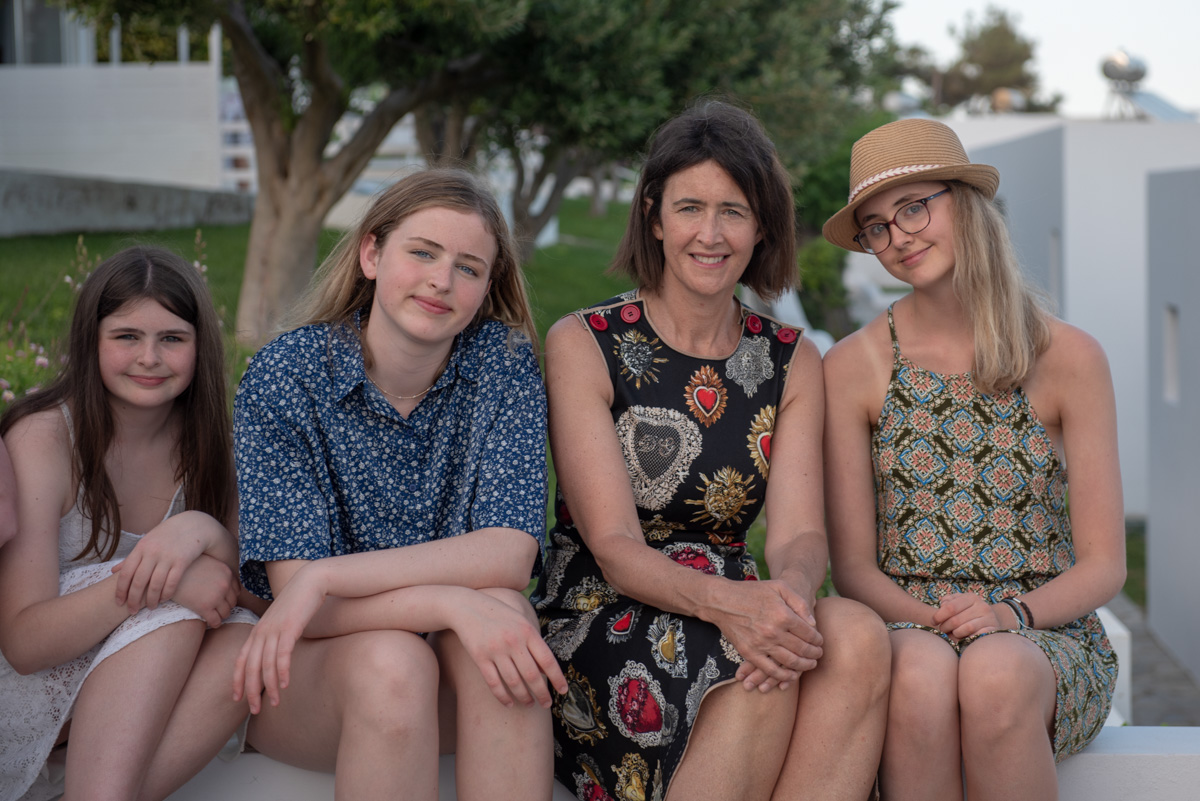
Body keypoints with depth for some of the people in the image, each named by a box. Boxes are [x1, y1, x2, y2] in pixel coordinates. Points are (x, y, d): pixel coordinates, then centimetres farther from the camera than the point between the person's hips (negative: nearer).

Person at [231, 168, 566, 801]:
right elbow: (295, 592, -18)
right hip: (305, 677, -1)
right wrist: (453, 604, -34)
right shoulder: (284, 376, -11)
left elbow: (510, 555, -16)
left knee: (502, 609, -30)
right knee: (391, 660, -34)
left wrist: (326, 577, -26)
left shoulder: (502, 362, -5)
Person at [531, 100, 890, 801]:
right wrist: (723, 600, -32)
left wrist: (791, 591, -29)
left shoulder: (793, 361, 9)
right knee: (757, 671, -34)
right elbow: (614, 545, -12)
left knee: (857, 637, -29)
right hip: (597, 624, -4)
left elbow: (799, 532, -3)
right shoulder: (583, 346, -3)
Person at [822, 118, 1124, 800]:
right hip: (904, 628, 0)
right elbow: (854, 566, 2)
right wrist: (931, 619, -18)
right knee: (922, 673, -35)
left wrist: (1012, 613, -18)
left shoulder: (1069, 358, 0)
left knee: (995, 674, -35)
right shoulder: (854, 367, 2)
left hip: (1047, 636, 0)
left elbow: (1103, 564, 1)